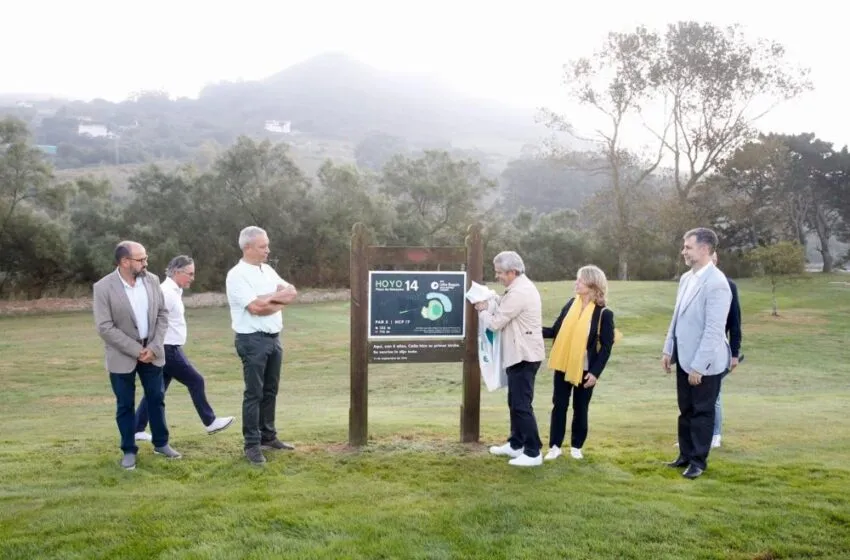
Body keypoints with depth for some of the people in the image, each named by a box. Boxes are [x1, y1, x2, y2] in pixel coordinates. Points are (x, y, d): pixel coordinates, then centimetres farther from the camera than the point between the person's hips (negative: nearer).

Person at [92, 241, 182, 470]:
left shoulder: (152, 280, -2)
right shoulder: (103, 287, -15)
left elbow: (162, 314, 2)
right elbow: (105, 327, -17)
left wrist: (154, 346, -9)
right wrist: (136, 350, -18)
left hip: (151, 351, 4)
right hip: (122, 355, -4)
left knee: (156, 399, 12)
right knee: (125, 405, 6)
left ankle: (161, 444, 27)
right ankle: (129, 451, 20)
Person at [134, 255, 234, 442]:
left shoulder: (173, 291, 12)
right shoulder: (166, 293, -19)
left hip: (169, 348, 10)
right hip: (168, 349, -10)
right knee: (196, 381, 1)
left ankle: (137, 429, 17)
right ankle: (210, 422, 13)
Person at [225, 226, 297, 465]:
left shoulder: (268, 270, 12)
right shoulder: (237, 275, -12)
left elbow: (292, 293, 4)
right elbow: (255, 307, -21)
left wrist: (269, 298, -11)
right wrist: (278, 299, -7)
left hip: (273, 338, 8)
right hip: (252, 340, -8)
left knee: (270, 390, 14)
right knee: (254, 393, -3)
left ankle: (268, 436, 25)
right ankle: (252, 444, 4)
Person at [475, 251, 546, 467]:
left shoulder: (518, 293, -22)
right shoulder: (522, 287, 13)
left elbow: (495, 323, -17)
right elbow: (502, 305, 15)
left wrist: (482, 311, 1)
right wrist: (486, 304, -1)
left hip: (524, 356, -11)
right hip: (521, 354, 11)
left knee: (522, 405, -6)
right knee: (515, 402, 19)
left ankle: (533, 453, 0)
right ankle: (516, 445, 30)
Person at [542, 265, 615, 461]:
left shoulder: (604, 313, -12)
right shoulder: (571, 304, 2)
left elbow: (606, 347, -10)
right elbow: (556, 331, 5)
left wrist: (595, 372, -16)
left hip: (585, 369, -4)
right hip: (563, 365, 4)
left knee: (580, 408, 8)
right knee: (559, 405, 6)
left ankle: (576, 447, 24)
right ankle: (555, 446, 15)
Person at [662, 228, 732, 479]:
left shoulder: (717, 283, -20)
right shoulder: (686, 278, 6)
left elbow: (714, 330, -22)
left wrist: (699, 366, -21)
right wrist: (668, 350, 11)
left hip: (704, 362, -8)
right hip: (684, 358, 8)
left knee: (702, 411, 8)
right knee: (686, 410, 17)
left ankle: (699, 461, 21)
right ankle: (686, 455, 31)